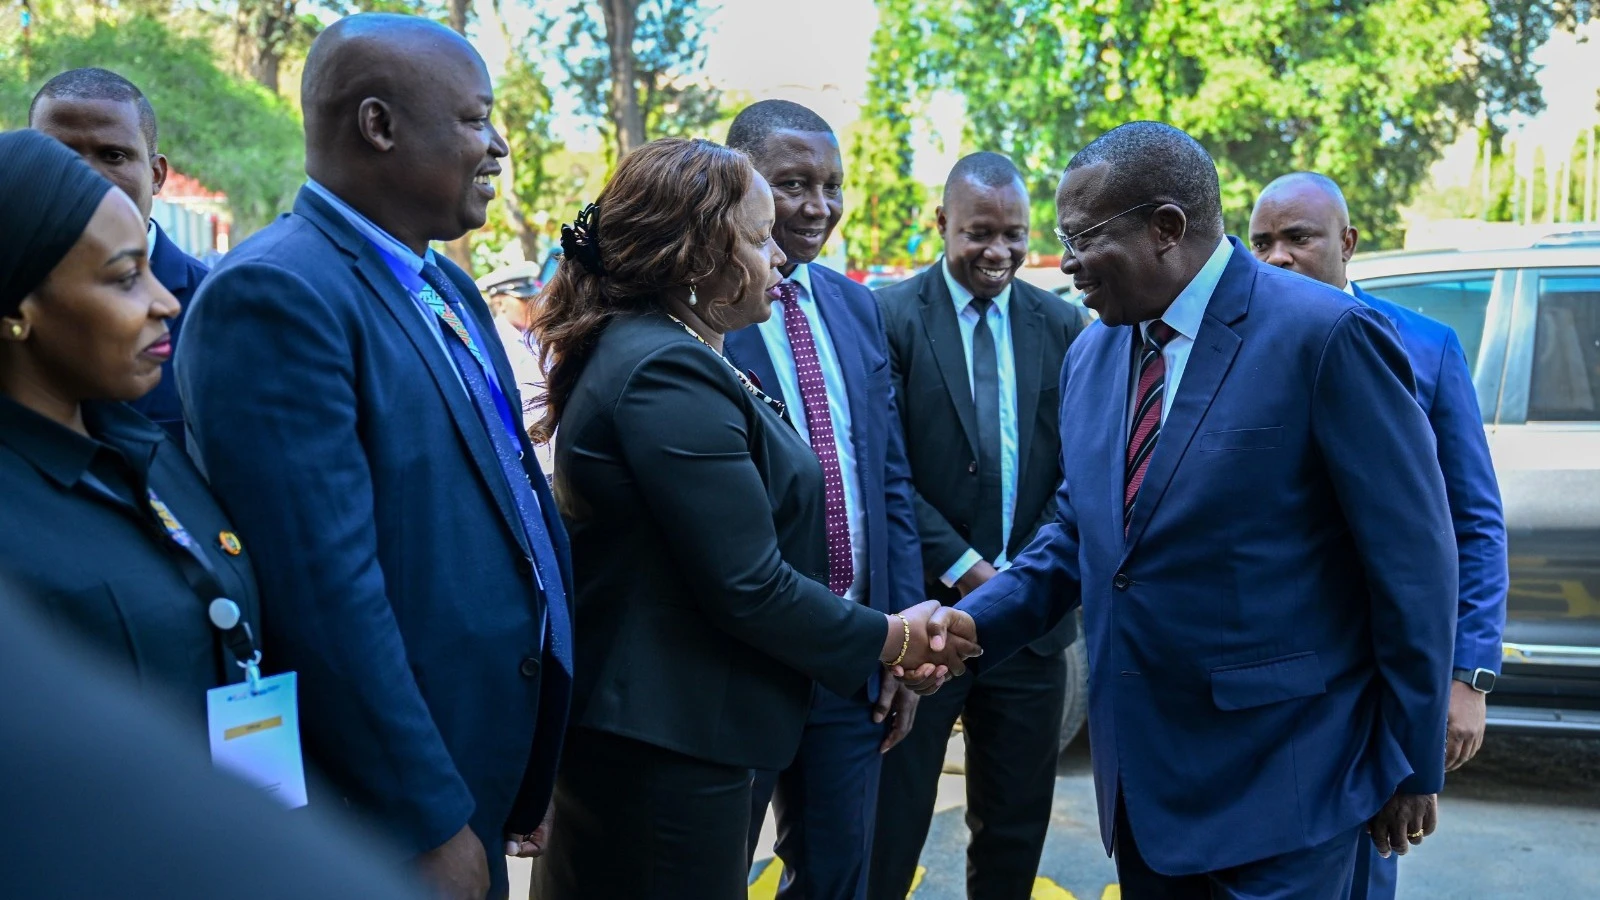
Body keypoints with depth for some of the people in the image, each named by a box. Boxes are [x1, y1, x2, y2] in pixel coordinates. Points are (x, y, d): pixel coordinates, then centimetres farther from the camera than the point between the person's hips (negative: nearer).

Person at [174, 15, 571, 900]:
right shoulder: (274, 293, -19)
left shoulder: (445, 288, 9)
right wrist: (431, 824, -20)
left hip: (489, 760, 8)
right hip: (390, 823, -8)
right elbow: (324, 589, -25)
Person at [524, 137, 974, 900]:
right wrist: (889, 639, -8)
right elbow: (749, 587, -23)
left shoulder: (635, 347, 10)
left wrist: (887, 634, 5)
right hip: (667, 742, -10)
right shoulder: (668, 374, -22)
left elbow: (733, 548, 11)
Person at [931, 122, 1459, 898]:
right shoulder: (1091, 355, 6)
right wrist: (969, 624, -4)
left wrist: (1412, 768, -7)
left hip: (1275, 785, -6)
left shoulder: (1327, 336, -15)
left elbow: (1413, 563, -12)